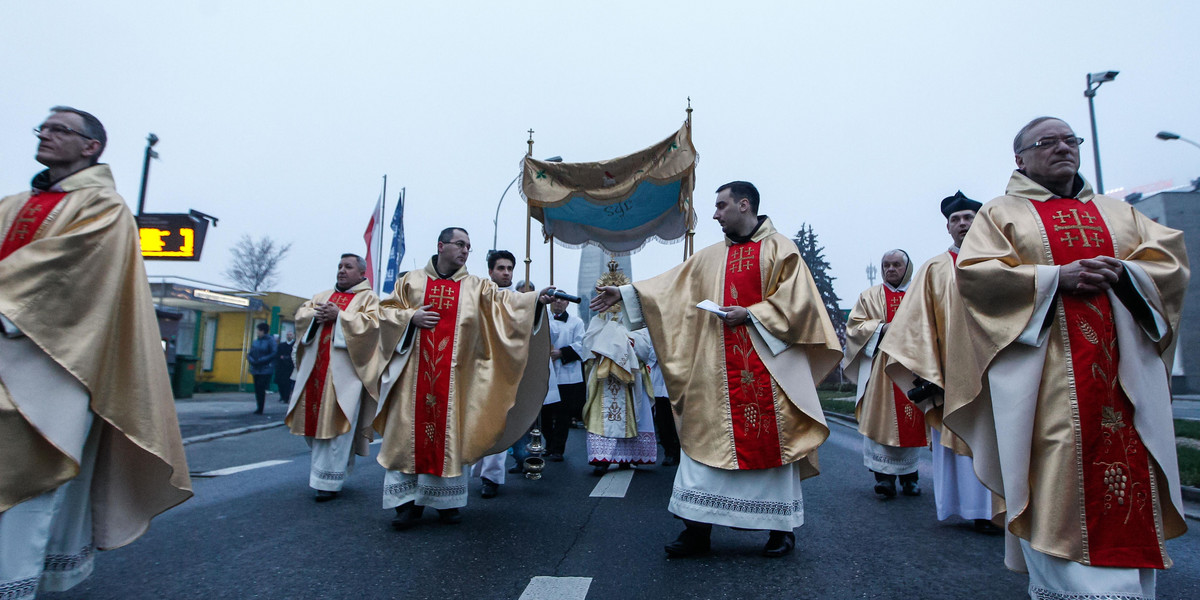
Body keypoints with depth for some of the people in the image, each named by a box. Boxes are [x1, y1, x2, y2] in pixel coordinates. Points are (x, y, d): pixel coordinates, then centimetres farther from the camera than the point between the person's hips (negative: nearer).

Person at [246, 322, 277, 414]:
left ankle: (260, 409, 0)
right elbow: (249, 354, 14)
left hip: (266, 370, -6)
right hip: (255, 369, 6)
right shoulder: (255, 341, 12)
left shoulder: (270, 340, -6)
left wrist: (261, 360, -17)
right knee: (257, 389, 8)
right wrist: (251, 360, -7)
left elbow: (273, 354, -12)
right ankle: (259, 408, 18)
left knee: (261, 389, -7)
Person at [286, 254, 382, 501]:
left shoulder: (369, 298, 3)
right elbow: (301, 313, 16)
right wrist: (316, 314, -5)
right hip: (316, 366, 6)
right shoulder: (324, 295, 22)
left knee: (335, 422, -7)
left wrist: (339, 315, -15)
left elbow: (371, 322, -12)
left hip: (345, 369, -6)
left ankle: (328, 480, 0)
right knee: (315, 416, 7)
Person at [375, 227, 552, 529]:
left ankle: (446, 500, 14)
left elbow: (506, 301, -4)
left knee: (450, 433, 3)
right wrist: (411, 317, -8)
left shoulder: (477, 287, 9)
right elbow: (386, 309, 10)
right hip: (414, 372, 0)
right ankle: (408, 501, 9)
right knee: (409, 433, 0)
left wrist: (536, 300, -20)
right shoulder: (411, 281, 10)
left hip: (455, 376, 0)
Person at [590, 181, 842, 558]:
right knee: (708, 438, 1)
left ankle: (781, 527, 20)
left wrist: (749, 314, -14)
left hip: (768, 362, -4)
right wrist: (625, 294, 4)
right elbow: (670, 286, 11)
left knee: (772, 440, 3)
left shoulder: (779, 248, 2)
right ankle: (698, 528, 7)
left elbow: (796, 299, -7)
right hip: (719, 369, 4)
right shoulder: (711, 258, 15)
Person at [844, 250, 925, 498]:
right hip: (880, 370, -2)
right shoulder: (869, 296, 11)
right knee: (881, 420, -9)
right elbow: (854, 326, 3)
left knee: (911, 422, 4)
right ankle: (884, 477, -6)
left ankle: (909, 476, 16)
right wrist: (882, 328, -11)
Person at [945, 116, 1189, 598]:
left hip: (1122, 372, 4)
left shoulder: (1117, 212, 23)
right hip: (1043, 373, -4)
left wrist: (1122, 272, -9)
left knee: (1126, 468, 1)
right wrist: (1055, 276, -14)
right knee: (1053, 481, -11)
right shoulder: (1001, 213, 9)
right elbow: (973, 272, -5)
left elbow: (1170, 258, 12)